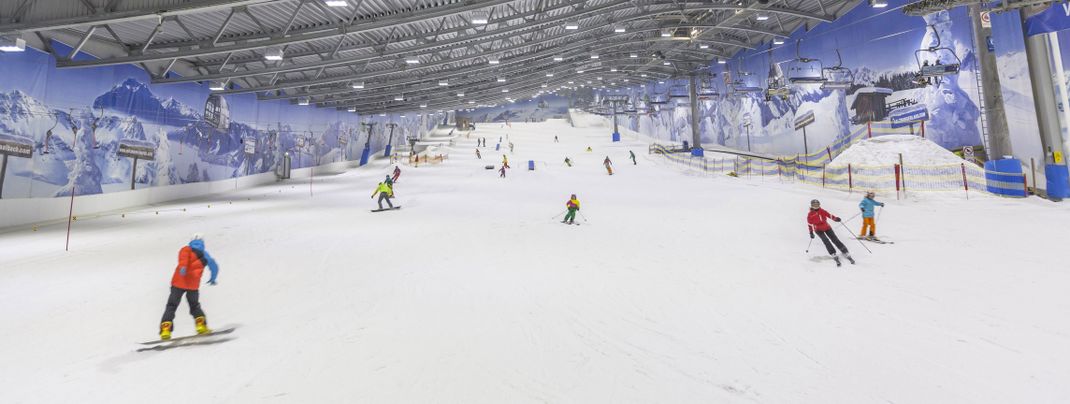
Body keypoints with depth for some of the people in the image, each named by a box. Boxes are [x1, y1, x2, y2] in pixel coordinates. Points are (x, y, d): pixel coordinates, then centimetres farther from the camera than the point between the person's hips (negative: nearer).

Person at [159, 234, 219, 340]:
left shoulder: (186, 249, 11)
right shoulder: (204, 255, 16)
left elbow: (184, 256, -14)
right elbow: (214, 267, 22)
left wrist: (182, 266, -33)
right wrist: (213, 278, 39)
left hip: (178, 282, -1)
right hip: (193, 285, 1)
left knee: (171, 306, 10)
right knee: (194, 306, 19)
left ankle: (165, 330, -4)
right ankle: (201, 325, 2)